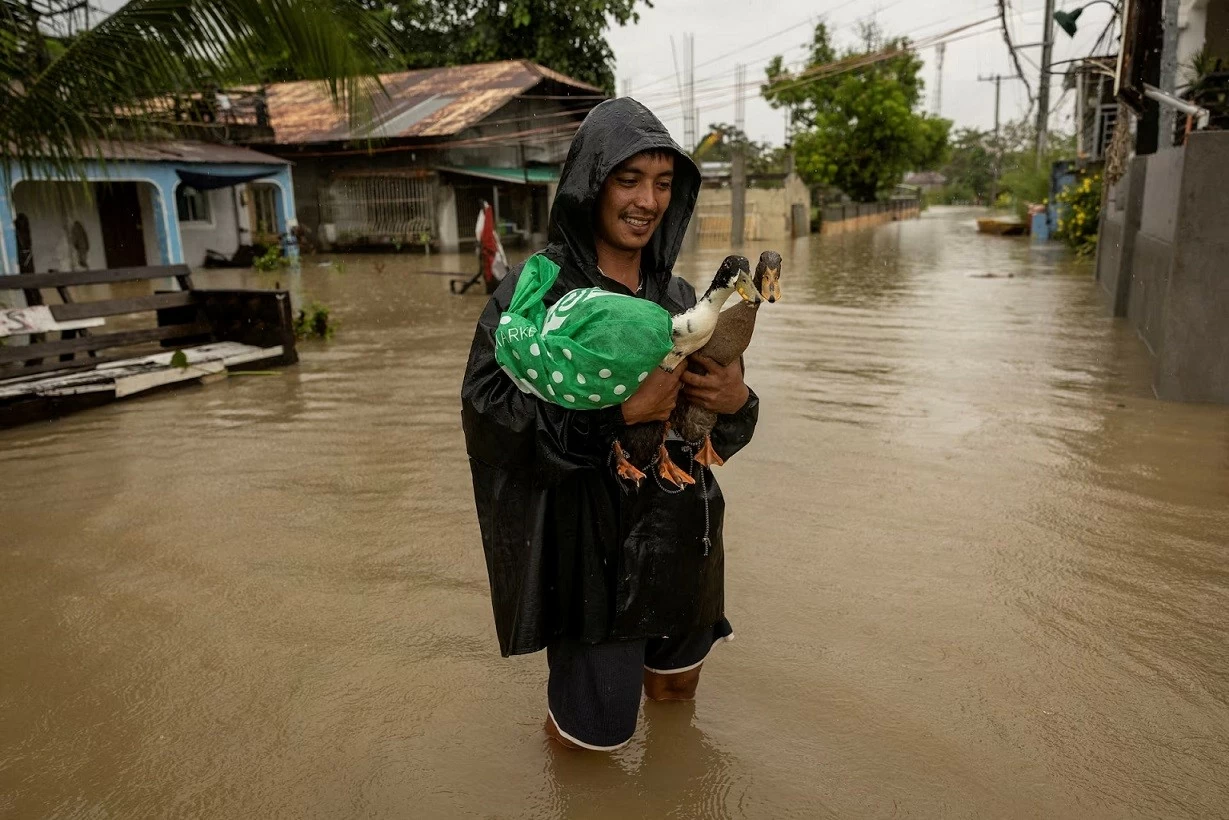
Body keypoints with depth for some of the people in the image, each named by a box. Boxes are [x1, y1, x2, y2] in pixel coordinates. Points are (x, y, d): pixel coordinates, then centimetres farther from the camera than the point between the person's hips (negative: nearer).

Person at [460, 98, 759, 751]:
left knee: (678, 689, 24)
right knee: (596, 732, 8)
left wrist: (736, 401, -17)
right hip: (590, 545, -5)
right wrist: (617, 412, -29)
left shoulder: (678, 297, 3)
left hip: (680, 542, 6)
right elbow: (489, 414, -23)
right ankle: (561, 709, 42)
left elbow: (714, 432, 6)